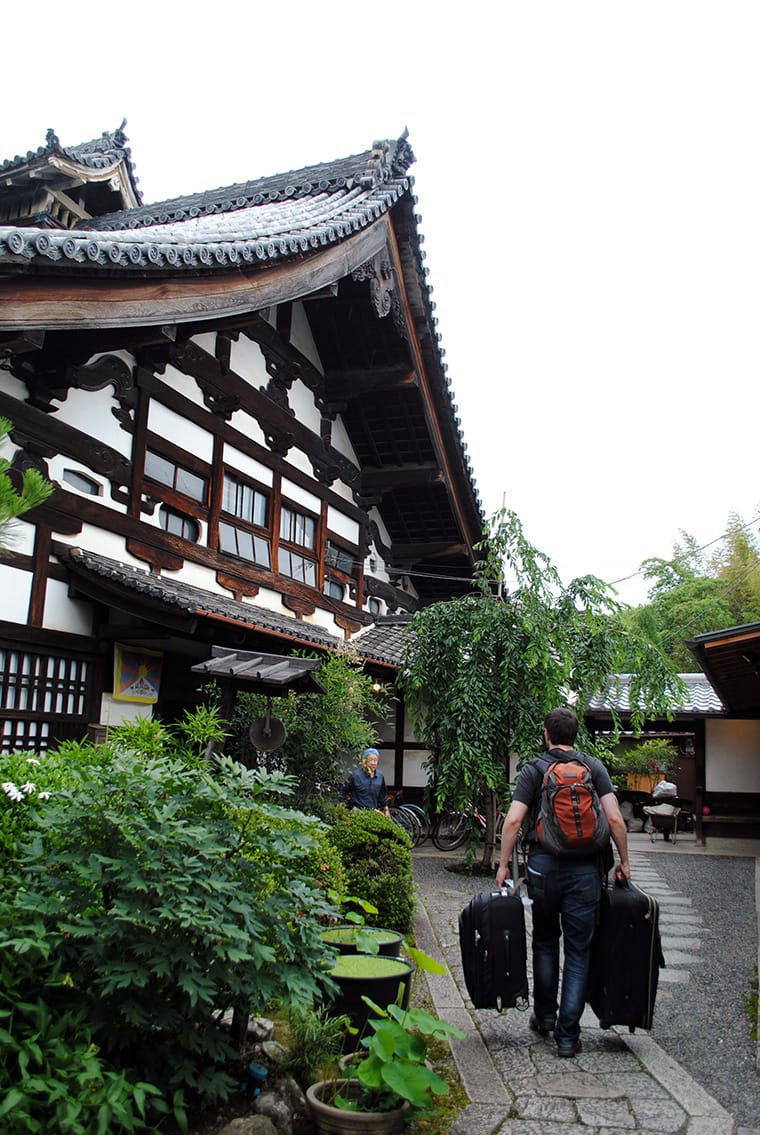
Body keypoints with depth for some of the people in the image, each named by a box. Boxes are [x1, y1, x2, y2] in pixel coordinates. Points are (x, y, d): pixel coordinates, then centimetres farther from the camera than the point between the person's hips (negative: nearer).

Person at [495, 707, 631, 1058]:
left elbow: (513, 820, -8)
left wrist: (503, 864, 0)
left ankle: (544, 1016, 29)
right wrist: (624, 861, 7)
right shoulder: (594, 767, 3)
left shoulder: (533, 769, -1)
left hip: (543, 865, 0)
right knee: (578, 950, 8)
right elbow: (615, 819, -4)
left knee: (545, 942, 19)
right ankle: (567, 1034, 10)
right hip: (585, 869, 0)